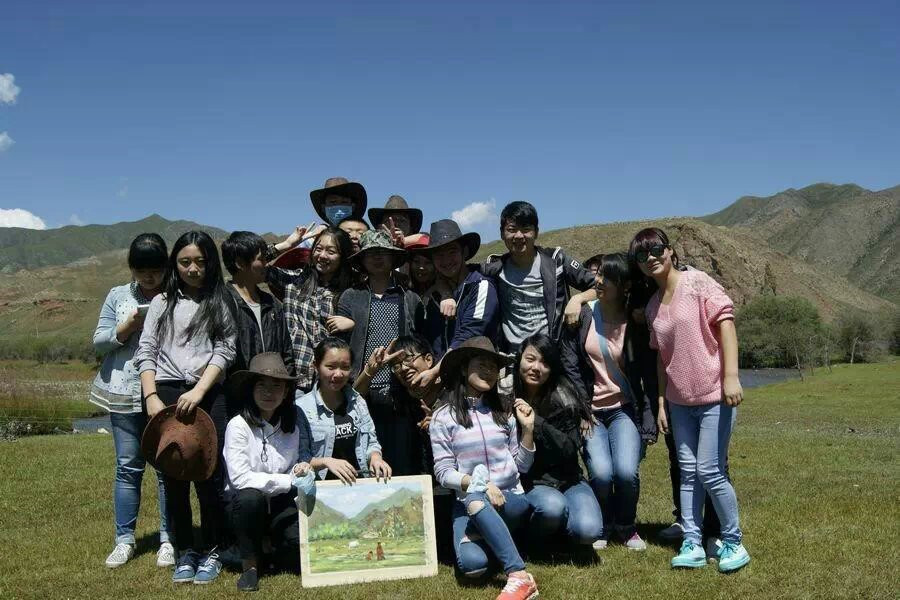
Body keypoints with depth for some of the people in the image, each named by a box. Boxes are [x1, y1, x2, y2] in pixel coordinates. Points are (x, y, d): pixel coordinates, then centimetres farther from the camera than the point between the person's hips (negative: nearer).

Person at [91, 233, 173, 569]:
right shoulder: (118, 296, 9)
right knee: (128, 466, 7)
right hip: (124, 393, 2)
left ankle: (168, 540, 12)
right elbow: (99, 341, 7)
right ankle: (124, 540, 16)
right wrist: (128, 327, -10)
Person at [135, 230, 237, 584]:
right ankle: (184, 552, 15)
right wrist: (151, 397, -6)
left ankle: (211, 552, 9)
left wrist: (199, 391, -11)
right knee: (174, 474, 5)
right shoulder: (162, 302, 13)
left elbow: (225, 349, 0)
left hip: (208, 394, -2)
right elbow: (146, 352, 7)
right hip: (166, 393, 2)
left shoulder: (220, 301, 9)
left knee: (210, 472, -4)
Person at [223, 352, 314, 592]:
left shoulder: (293, 423, 1)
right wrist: (290, 481, -21)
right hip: (244, 504, -3)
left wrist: (302, 469, -14)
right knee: (250, 497, -37)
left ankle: (273, 552, 14)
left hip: (282, 504, 3)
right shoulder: (238, 425, -13)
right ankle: (250, 563, -12)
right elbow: (240, 478, -20)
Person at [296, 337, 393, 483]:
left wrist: (375, 457, -2)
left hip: (359, 482, 4)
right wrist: (325, 462, -21)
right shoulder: (301, 407, -5)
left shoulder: (358, 402, 14)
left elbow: (372, 442, 18)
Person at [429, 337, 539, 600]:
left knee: (475, 500, -35)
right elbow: (443, 473, -4)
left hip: (512, 500, 2)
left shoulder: (503, 411, 8)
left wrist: (528, 428, -3)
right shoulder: (444, 416, -1)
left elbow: (522, 466, 10)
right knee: (472, 564, -33)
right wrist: (479, 483, -20)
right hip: (467, 503, -2)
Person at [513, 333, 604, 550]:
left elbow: (570, 449, -13)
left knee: (588, 531, -24)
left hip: (566, 479, 1)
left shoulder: (563, 396, -6)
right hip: (530, 483, -1)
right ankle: (533, 536, -1)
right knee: (552, 507, -34)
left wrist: (535, 422, -21)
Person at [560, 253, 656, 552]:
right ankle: (602, 526, 13)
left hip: (624, 409, 0)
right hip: (590, 409, 0)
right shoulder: (582, 316, -5)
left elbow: (647, 372, -2)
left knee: (627, 470, -21)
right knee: (601, 472, -19)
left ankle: (626, 526, 11)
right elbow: (570, 366, -3)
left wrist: (647, 417, -8)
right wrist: (581, 410, -8)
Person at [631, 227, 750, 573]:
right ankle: (692, 544, 11)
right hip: (679, 400, 6)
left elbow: (725, 321, -14)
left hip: (714, 395, -6)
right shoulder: (652, 306, 9)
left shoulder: (697, 282, -7)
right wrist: (661, 403, 12)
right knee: (688, 472, 5)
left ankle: (733, 542, 10)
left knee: (709, 471, -7)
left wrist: (731, 376, -21)